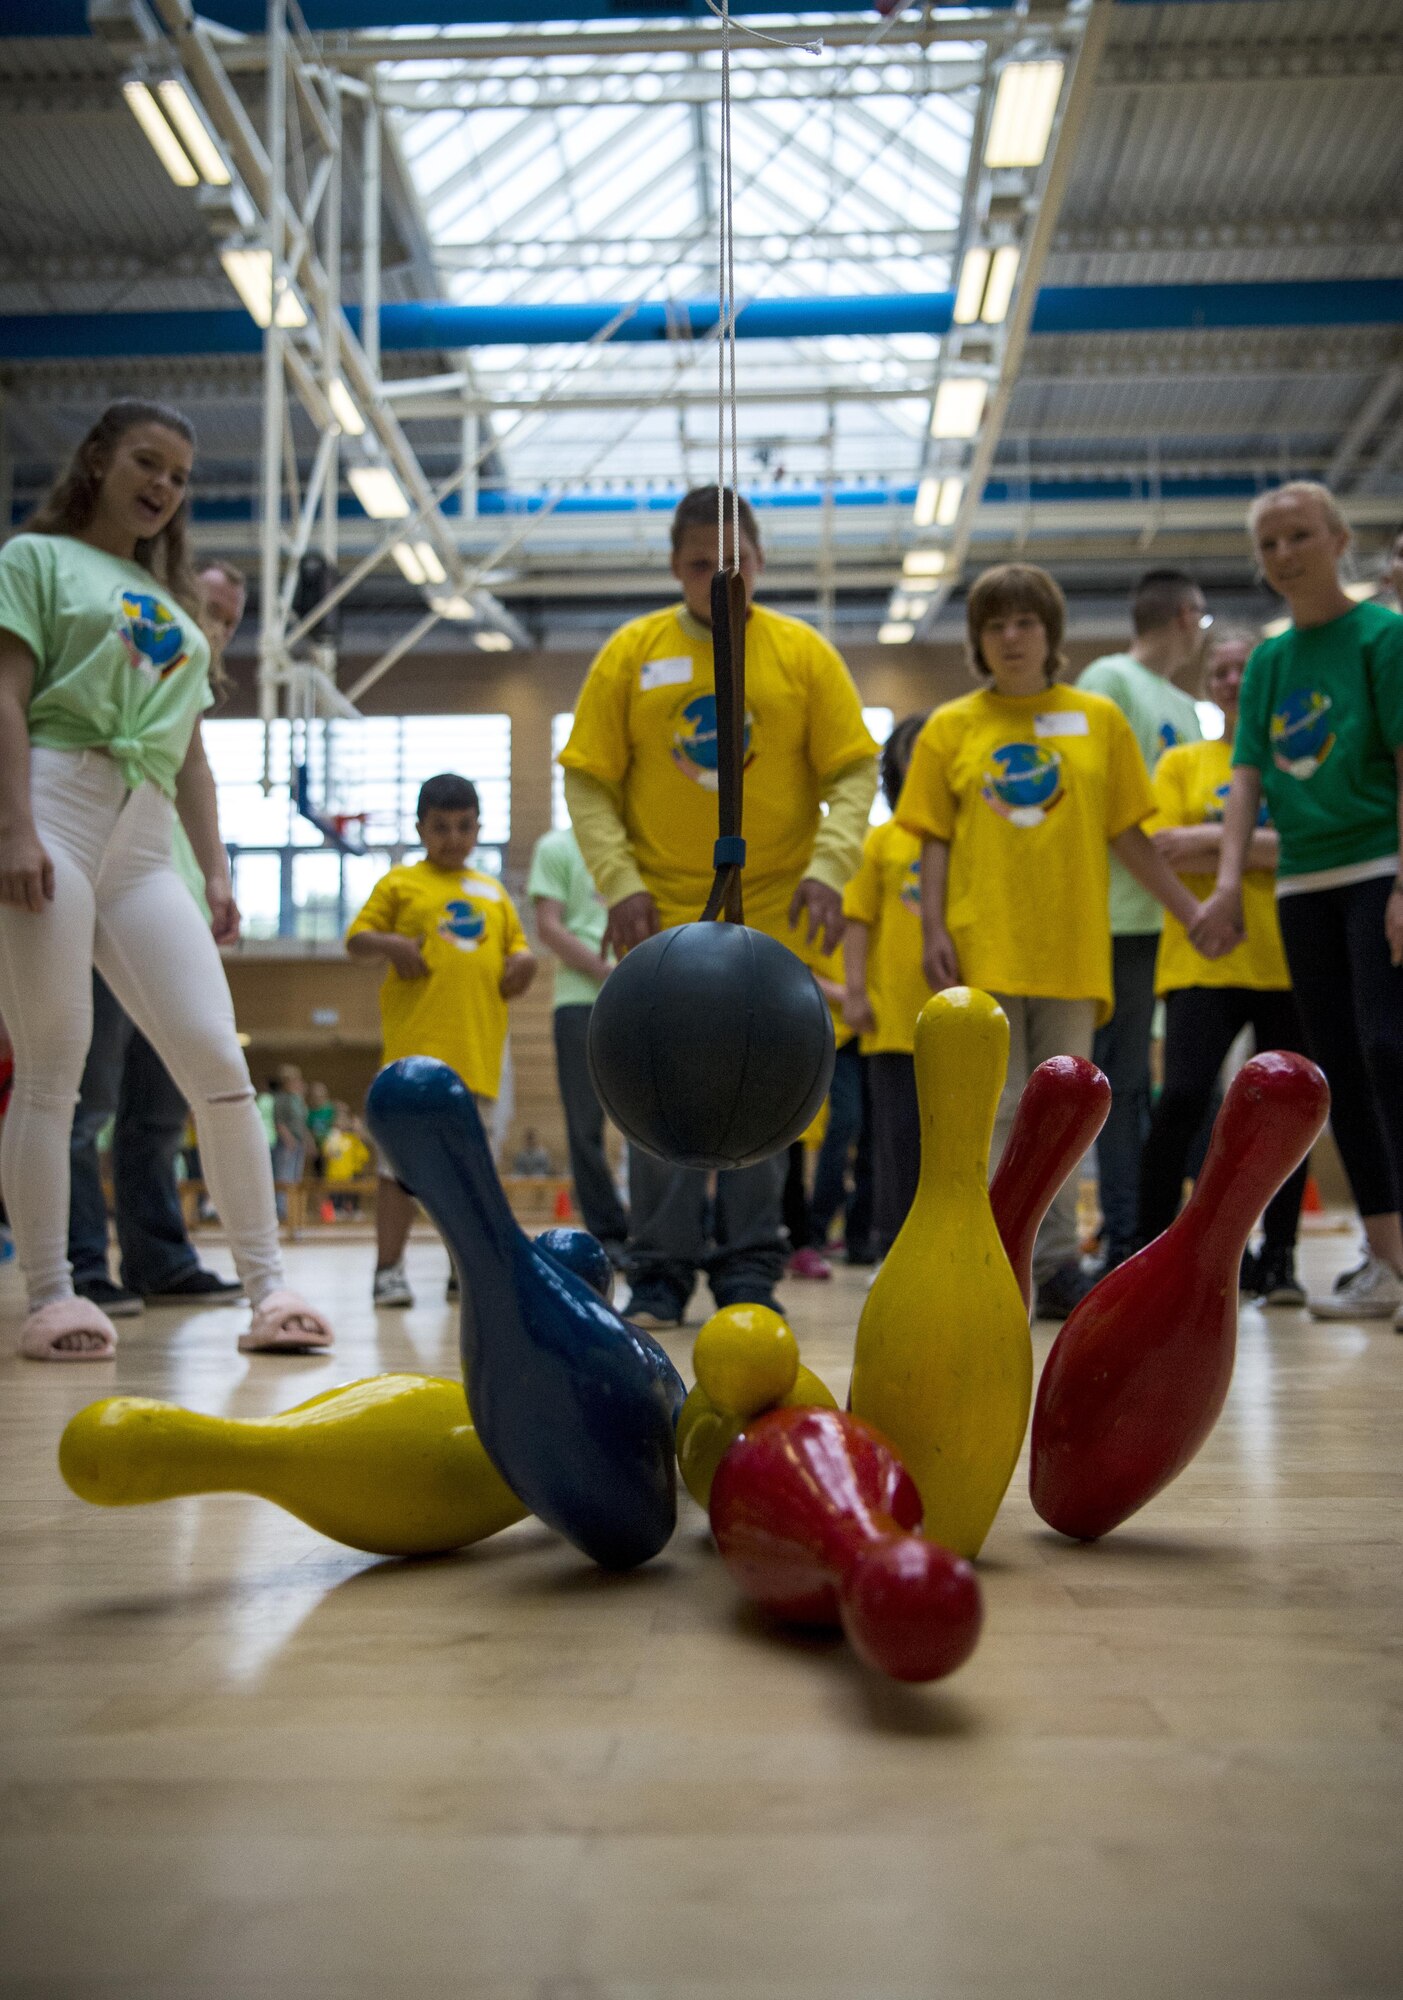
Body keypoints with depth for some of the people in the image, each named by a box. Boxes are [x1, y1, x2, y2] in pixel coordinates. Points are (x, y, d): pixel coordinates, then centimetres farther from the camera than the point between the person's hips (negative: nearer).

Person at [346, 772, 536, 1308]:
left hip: (478, 1049, 4)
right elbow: (357, 937, 5)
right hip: (416, 1044, -4)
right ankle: (389, 1270, 0)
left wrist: (524, 959, 1)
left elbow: (516, 942, 24)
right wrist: (390, 943, -15)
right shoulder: (400, 883, 8)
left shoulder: (494, 892, 19)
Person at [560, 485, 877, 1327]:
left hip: (771, 917, 0)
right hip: (661, 918, 0)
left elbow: (855, 773, 2)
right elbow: (588, 784, 1)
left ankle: (749, 1269, 15)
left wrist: (828, 866, -13)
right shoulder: (631, 653, 3)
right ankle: (661, 1273, 12)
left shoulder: (804, 653, 3)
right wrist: (620, 882, -10)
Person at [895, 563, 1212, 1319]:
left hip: (1071, 946, 1)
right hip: (982, 946, -1)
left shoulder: (1098, 719, 8)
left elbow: (1128, 836, 10)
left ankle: (1058, 1264, 12)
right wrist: (934, 930, -6)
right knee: (996, 1109, 0)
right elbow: (935, 842, 5)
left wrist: (1193, 913, 6)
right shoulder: (950, 728, 7)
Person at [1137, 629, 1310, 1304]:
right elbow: (1163, 851, -3)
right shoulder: (1183, 762, 11)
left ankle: (1277, 1258, 18)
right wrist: (1270, 848, -6)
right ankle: (1150, 1250, -2)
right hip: (1204, 960, -1)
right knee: (1182, 1098, -14)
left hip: (1289, 959, 1)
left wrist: (1219, 837, -12)